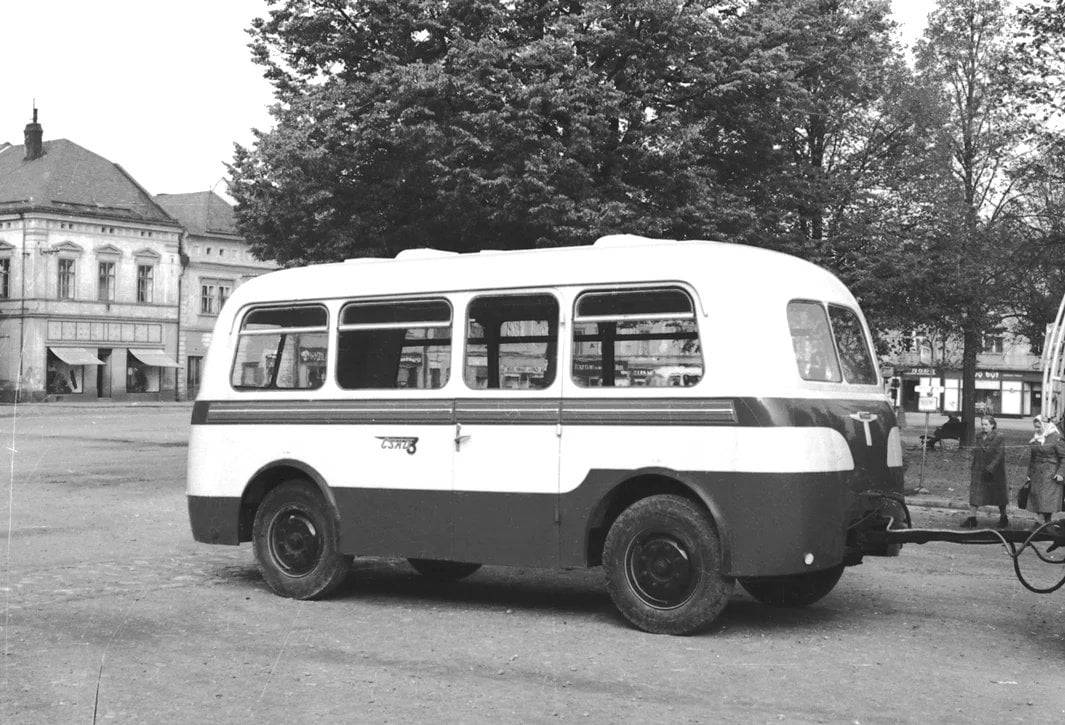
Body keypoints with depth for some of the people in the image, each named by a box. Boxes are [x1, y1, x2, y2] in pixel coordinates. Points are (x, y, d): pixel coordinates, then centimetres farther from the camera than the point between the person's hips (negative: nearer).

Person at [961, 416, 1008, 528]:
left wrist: (990, 468, -23)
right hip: (979, 471, 5)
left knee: (998, 494, 9)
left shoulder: (998, 437, -11)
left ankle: (1003, 518, 25)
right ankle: (971, 518, -2)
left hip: (994, 472, -5)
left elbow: (999, 455, -17)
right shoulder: (979, 437, 8)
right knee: (974, 494, -3)